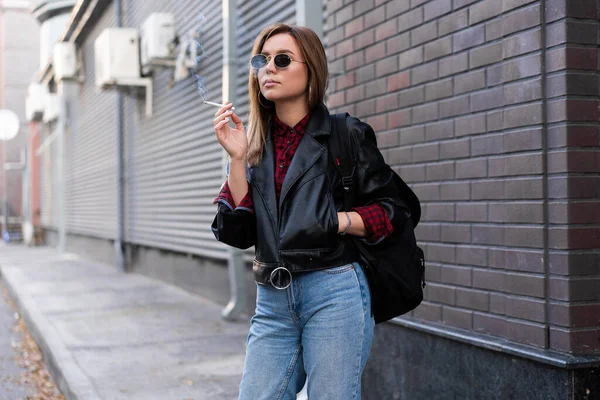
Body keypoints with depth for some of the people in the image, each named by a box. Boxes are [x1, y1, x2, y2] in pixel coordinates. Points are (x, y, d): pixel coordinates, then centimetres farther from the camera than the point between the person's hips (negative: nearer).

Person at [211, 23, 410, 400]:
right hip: (273, 301, 4)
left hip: (334, 293, -4)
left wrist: (338, 222, -16)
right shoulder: (255, 144, 11)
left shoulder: (347, 134, 0)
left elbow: (394, 209, 0)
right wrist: (237, 158, -5)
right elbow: (237, 233, 3)